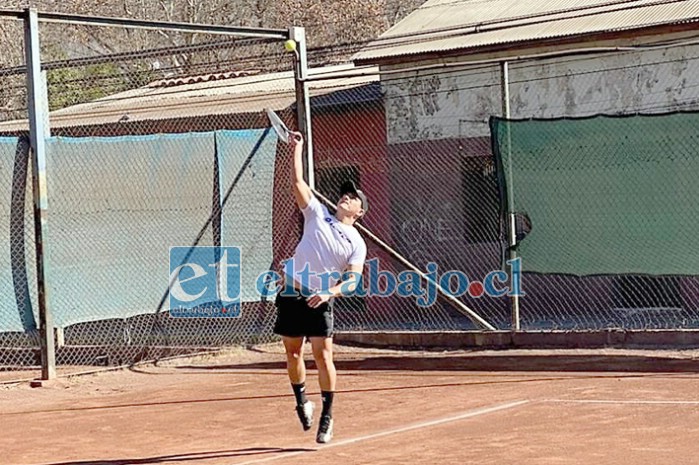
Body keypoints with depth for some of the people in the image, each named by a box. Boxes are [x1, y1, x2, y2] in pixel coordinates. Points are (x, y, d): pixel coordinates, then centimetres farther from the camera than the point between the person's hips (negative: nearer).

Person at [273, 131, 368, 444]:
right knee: (293, 352, 7)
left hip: (320, 301, -3)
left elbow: (352, 280, -8)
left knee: (322, 355, -9)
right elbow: (298, 183, 6)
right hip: (292, 294, 3)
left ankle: (327, 416, 1)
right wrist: (297, 149, 2)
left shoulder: (357, 244, 4)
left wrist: (329, 293, -25)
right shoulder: (317, 215, 11)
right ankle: (302, 403, 27)